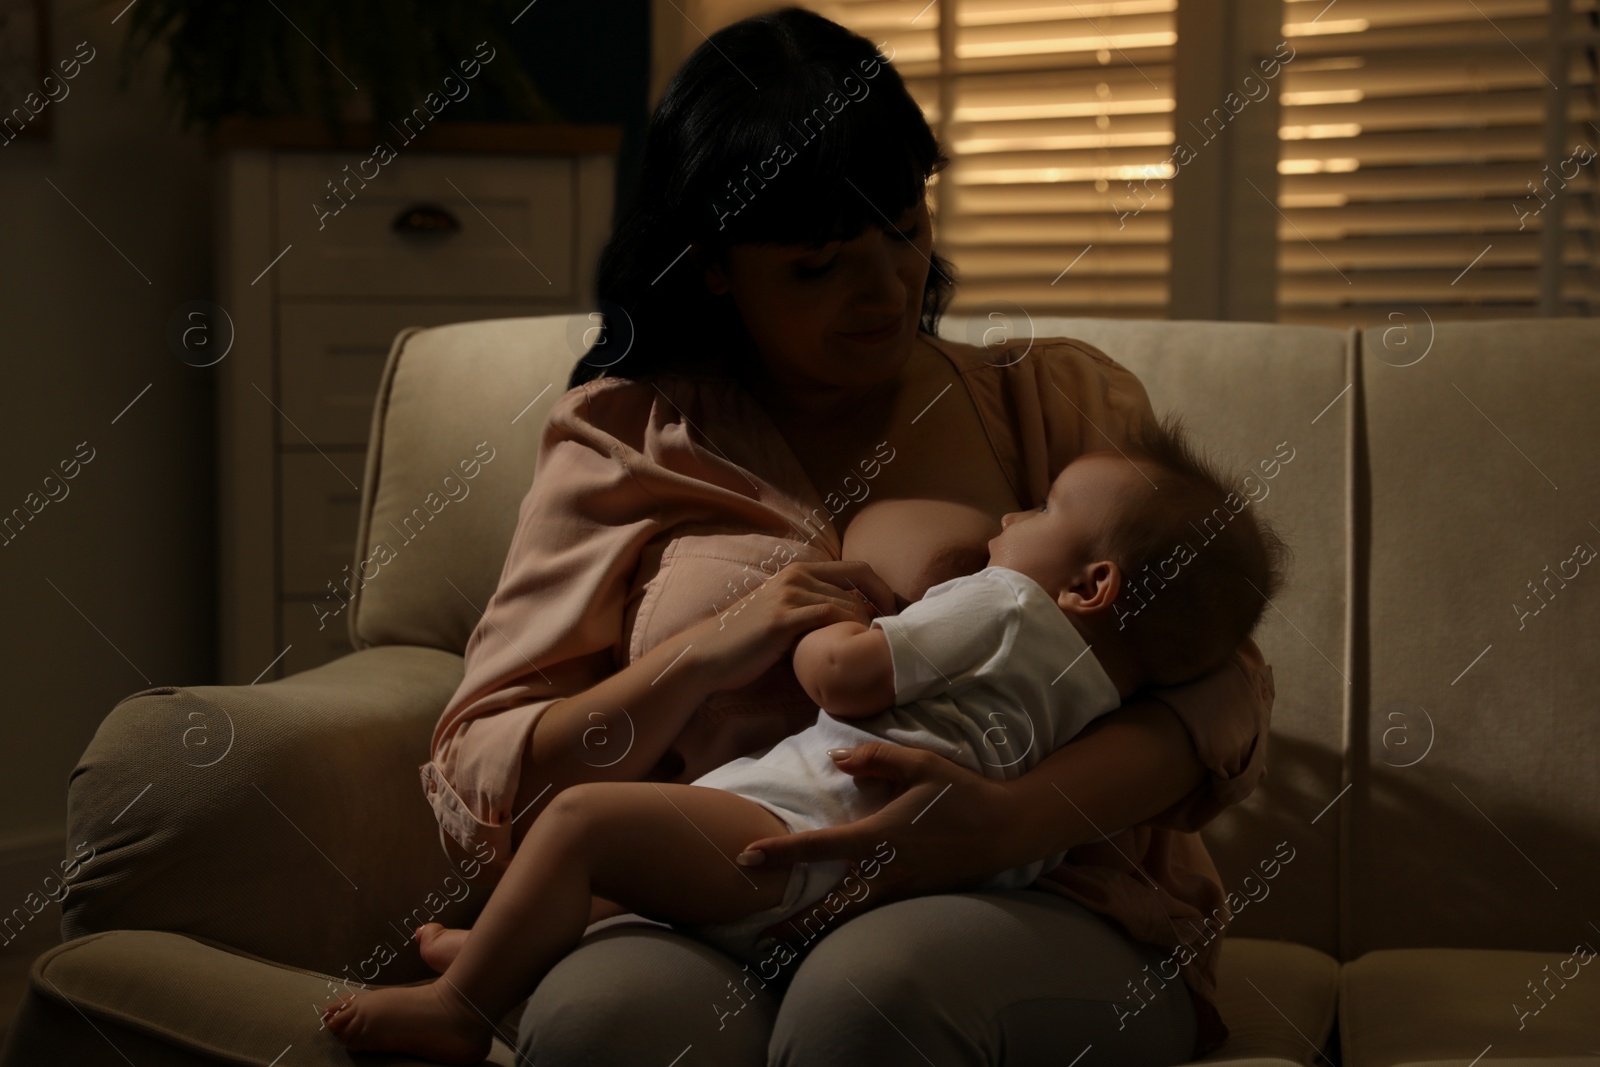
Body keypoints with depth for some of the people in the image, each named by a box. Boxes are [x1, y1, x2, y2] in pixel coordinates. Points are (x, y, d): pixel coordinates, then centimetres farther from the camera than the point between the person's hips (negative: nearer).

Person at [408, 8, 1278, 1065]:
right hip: (710, 926, 0)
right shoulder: (620, 442, 12)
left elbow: (1222, 688, -1)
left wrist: (1011, 818, -22)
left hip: (1043, 908, 1)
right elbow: (476, 786, 8)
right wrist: (700, 657, -10)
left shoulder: (1061, 399, 12)